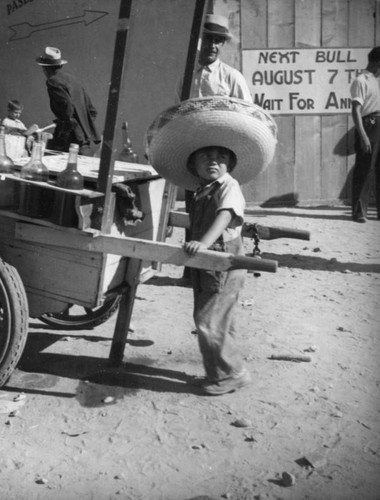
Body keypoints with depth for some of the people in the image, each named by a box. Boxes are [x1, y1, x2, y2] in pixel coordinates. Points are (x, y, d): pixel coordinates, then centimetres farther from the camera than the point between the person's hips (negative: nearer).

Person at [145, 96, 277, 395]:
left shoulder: (229, 186, -13)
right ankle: (222, 372, 30)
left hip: (224, 266, -9)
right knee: (219, 323, 17)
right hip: (205, 266, 9)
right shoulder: (201, 193, 14)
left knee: (209, 322, -9)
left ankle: (231, 373, 5)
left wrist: (204, 242, -43)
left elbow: (225, 216, -30)